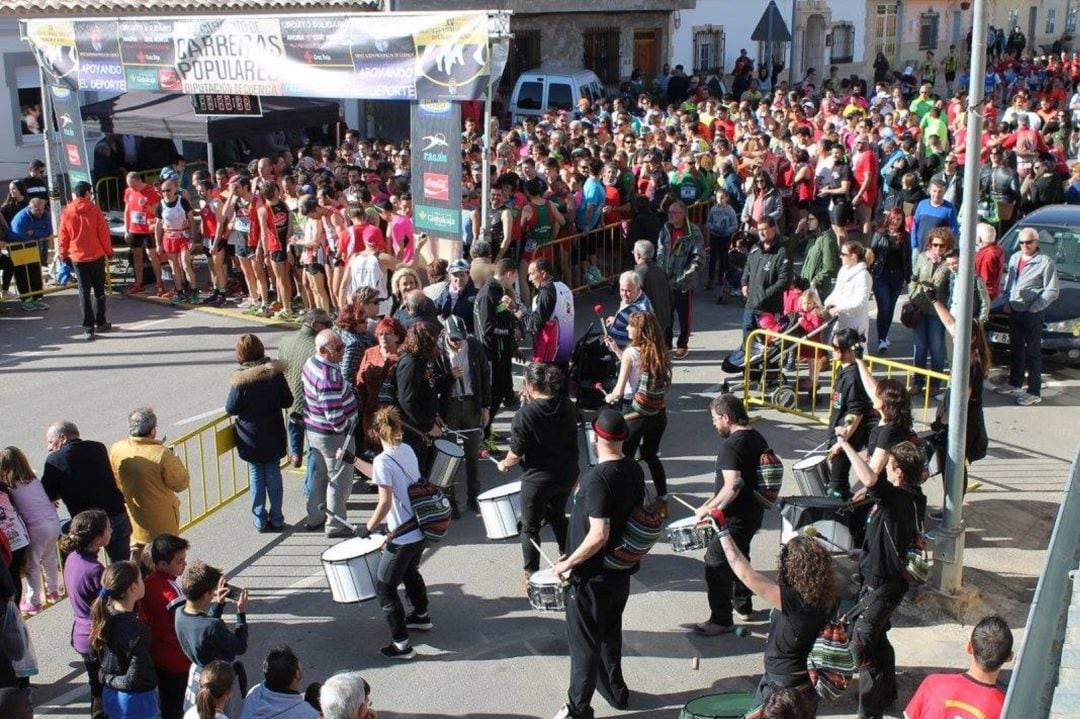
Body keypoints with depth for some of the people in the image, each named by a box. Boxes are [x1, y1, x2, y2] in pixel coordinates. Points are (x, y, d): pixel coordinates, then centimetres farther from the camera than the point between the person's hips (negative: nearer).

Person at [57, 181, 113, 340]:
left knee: (84, 292, 4)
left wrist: (63, 254, 15)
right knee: (98, 290, 12)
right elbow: (103, 232, -6)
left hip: (77, 257, 1)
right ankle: (100, 323, 17)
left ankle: (88, 328, 0)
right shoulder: (94, 209, -8)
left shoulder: (66, 212, -3)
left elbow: (63, 237, 1)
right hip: (96, 255, -1)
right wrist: (109, 251, 7)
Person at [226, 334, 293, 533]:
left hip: (251, 439, -2)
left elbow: (231, 409, -13)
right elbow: (287, 401, -3)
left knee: (256, 476, 10)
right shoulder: (275, 373, -10)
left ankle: (260, 521, 16)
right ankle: (276, 520, 18)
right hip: (273, 436, 2)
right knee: (273, 474, 12)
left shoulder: (240, 380, -18)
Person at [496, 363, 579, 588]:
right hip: (567, 474, 6)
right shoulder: (567, 406, -6)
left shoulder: (525, 415, -22)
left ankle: (531, 576, 20)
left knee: (530, 527, 13)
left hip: (538, 479, -6)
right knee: (557, 516, 30)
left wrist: (504, 464, 5)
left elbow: (516, 454, -18)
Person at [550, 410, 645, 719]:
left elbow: (598, 535, -30)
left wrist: (567, 563, -19)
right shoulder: (634, 470, -2)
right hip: (622, 569, 8)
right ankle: (615, 691, 40)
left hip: (593, 576, -8)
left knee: (584, 643, 6)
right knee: (610, 633, 25)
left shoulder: (597, 478, -27)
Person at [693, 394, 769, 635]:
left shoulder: (730, 446, -24)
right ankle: (743, 605, 42)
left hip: (735, 517, -9)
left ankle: (721, 620, 10)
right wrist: (714, 500, 19)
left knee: (716, 563, 2)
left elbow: (732, 487, -32)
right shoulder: (757, 438, 5)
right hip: (754, 513, 10)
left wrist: (708, 509, -20)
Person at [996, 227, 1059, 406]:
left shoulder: (1045, 262, -12)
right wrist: (1007, 302, 7)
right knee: (1015, 349, 18)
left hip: (1032, 314, -7)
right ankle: (1015, 384, 32)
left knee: (1033, 353, -3)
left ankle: (1034, 393, 2)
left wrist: (1034, 308, -15)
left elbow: (1052, 291, -13)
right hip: (1014, 311, 7)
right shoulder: (1014, 258, 9)